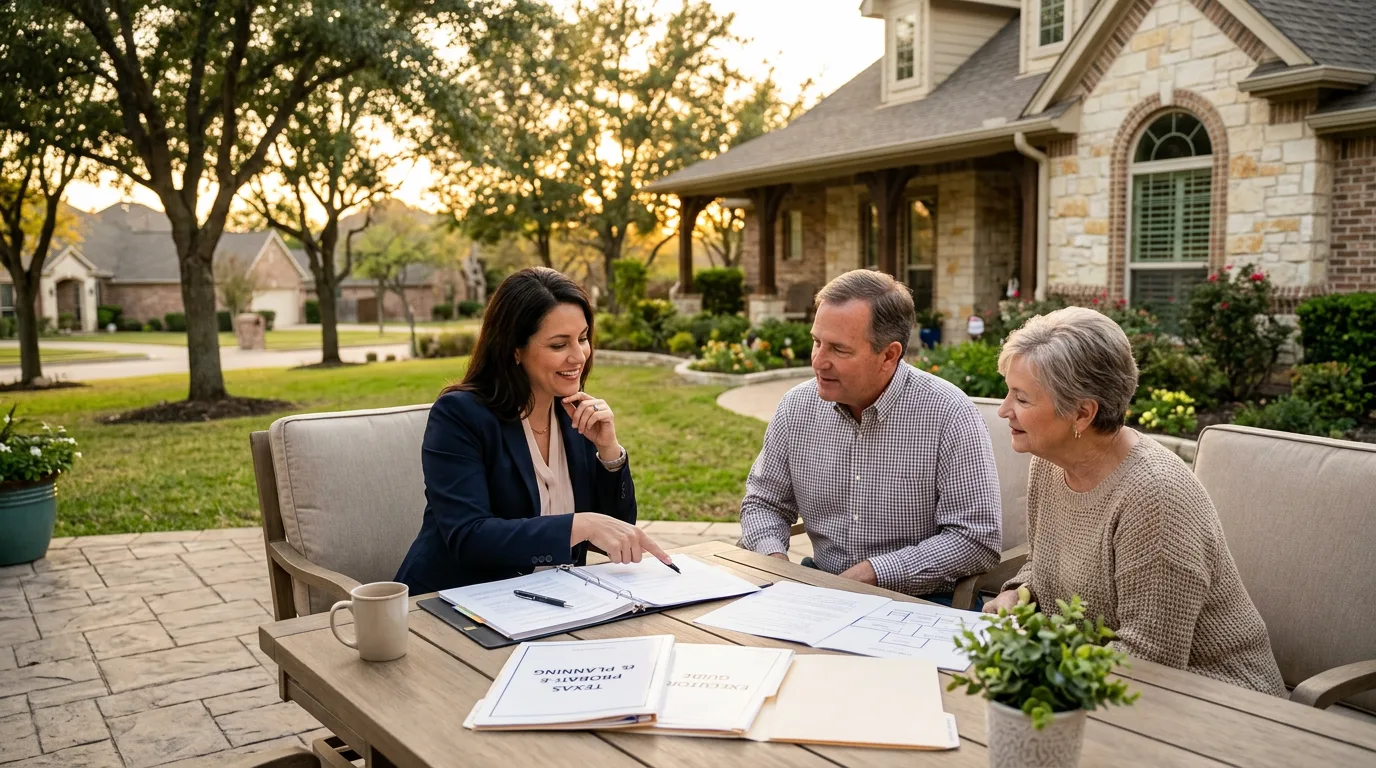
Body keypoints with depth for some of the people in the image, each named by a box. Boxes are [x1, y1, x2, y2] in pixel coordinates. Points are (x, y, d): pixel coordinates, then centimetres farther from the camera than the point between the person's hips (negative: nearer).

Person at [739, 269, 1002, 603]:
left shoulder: (948, 414, -14)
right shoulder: (797, 407, 2)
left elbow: (978, 538, -15)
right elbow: (763, 502, 13)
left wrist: (872, 572, -20)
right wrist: (773, 559, -9)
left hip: (920, 600, -2)